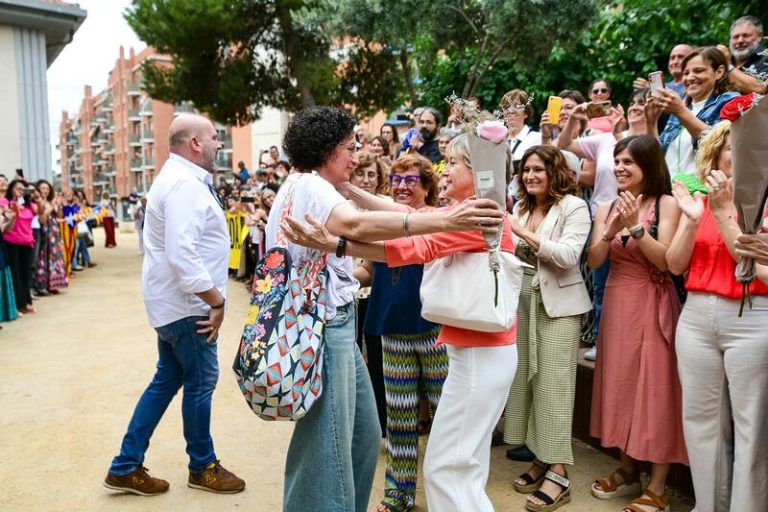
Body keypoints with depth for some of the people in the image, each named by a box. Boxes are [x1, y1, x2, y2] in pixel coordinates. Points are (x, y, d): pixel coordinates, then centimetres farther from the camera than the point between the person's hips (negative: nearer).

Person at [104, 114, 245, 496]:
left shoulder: (179, 178, 15)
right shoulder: (184, 184, -20)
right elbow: (182, 253, -28)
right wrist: (216, 299, -23)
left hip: (174, 301, 10)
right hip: (187, 304, -10)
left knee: (167, 380, 15)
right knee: (201, 382, 4)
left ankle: (126, 466, 24)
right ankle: (202, 467, 22)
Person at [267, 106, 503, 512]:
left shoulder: (313, 187, 18)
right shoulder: (308, 185, -15)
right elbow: (356, 225, -35)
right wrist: (443, 221, -41)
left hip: (335, 322, 10)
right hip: (324, 324, -10)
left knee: (363, 434, 16)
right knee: (328, 444, -3)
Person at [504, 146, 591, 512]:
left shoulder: (574, 207, -5)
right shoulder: (520, 208, 12)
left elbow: (568, 256, -17)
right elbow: (511, 256, 12)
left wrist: (522, 232, -21)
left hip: (558, 304, -6)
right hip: (522, 300, 6)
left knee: (553, 383, -5)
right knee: (526, 378, 8)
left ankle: (559, 472, 3)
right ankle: (541, 458, 21)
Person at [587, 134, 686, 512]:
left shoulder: (666, 204, -5)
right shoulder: (606, 208, 8)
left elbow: (666, 260, -13)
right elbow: (593, 261, -1)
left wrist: (636, 227, -23)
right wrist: (611, 230, -17)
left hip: (653, 305, -5)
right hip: (617, 304, 5)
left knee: (655, 387, -1)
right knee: (620, 383, 11)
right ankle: (628, 471, 27)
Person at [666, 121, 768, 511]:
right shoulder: (698, 201, 10)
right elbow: (675, 265, 4)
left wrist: (723, 211, -14)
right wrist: (693, 220, -10)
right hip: (696, 318, 4)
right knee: (701, 418, 11)